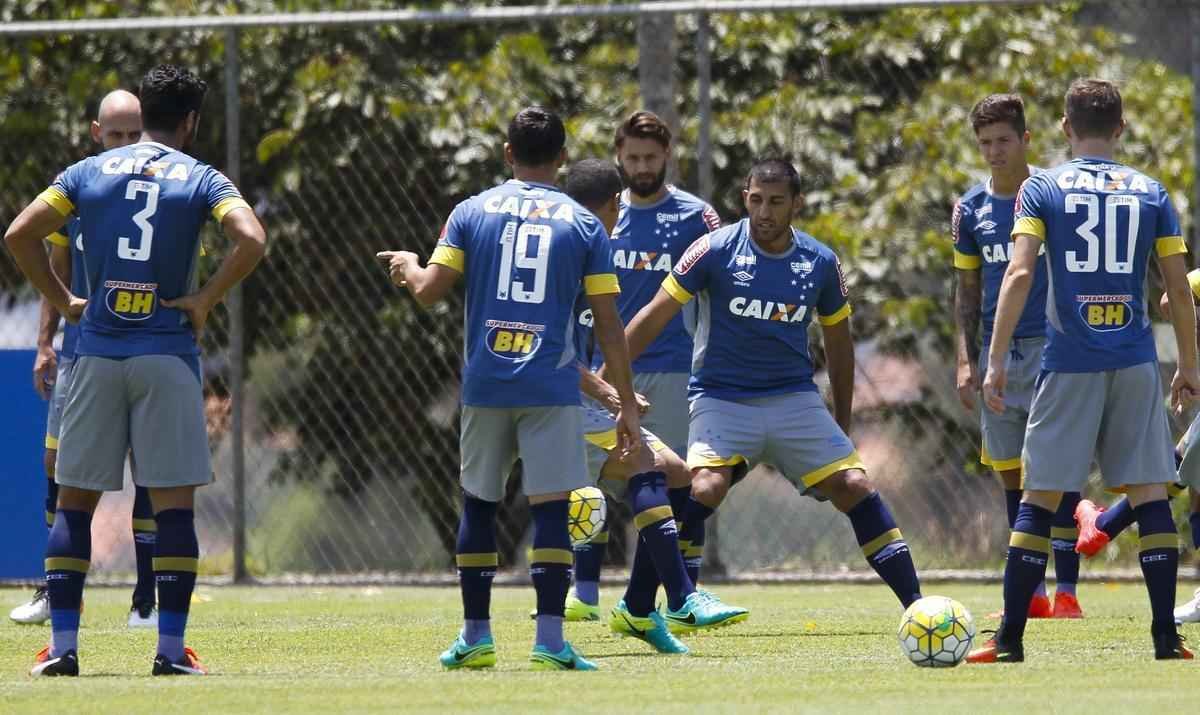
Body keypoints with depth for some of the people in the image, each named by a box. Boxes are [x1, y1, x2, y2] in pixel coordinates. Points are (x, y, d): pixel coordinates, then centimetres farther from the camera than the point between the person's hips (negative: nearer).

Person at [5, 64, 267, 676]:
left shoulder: (89, 172, 8)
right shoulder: (200, 179, 1)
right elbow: (251, 240, -15)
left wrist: (63, 301, 8)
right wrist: (206, 301, -4)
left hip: (96, 353, 2)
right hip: (166, 354, -2)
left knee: (75, 501, 8)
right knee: (174, 504, 1)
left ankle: (62, 646, 2)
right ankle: (171, 648, -4)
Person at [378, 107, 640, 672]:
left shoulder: (472, 212, 4)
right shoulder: (583, 224, 3)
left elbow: (429, 290, -1)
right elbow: (608, 324, 1)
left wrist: (408, 268, 23)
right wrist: (626, 404, 5)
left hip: (485, 386, 2)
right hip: (551, 390, -2)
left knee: (478, 504, 13)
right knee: (550, 508, -2)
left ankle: (475, 636, 16)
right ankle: (549, 640, -11)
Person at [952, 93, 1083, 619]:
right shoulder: (971, 210, 7)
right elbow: (967, 291, 13)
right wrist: (966, 360, 5)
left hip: (1051, 347, -4)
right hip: (997, 354, 4)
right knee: (1011, 475, 5)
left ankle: (1066, 593, -7)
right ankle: (1033, 594, 13)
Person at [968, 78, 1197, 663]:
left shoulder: (1042, 188, 1)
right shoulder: (1150, 192, 7)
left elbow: (1019, 272, -9)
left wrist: (995, 361, -10)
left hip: (1069, 364, -1)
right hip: (1135, 362, 1)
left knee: (1039, 497, 3)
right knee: (1151, 494, 5)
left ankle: (1010, 637, 2)